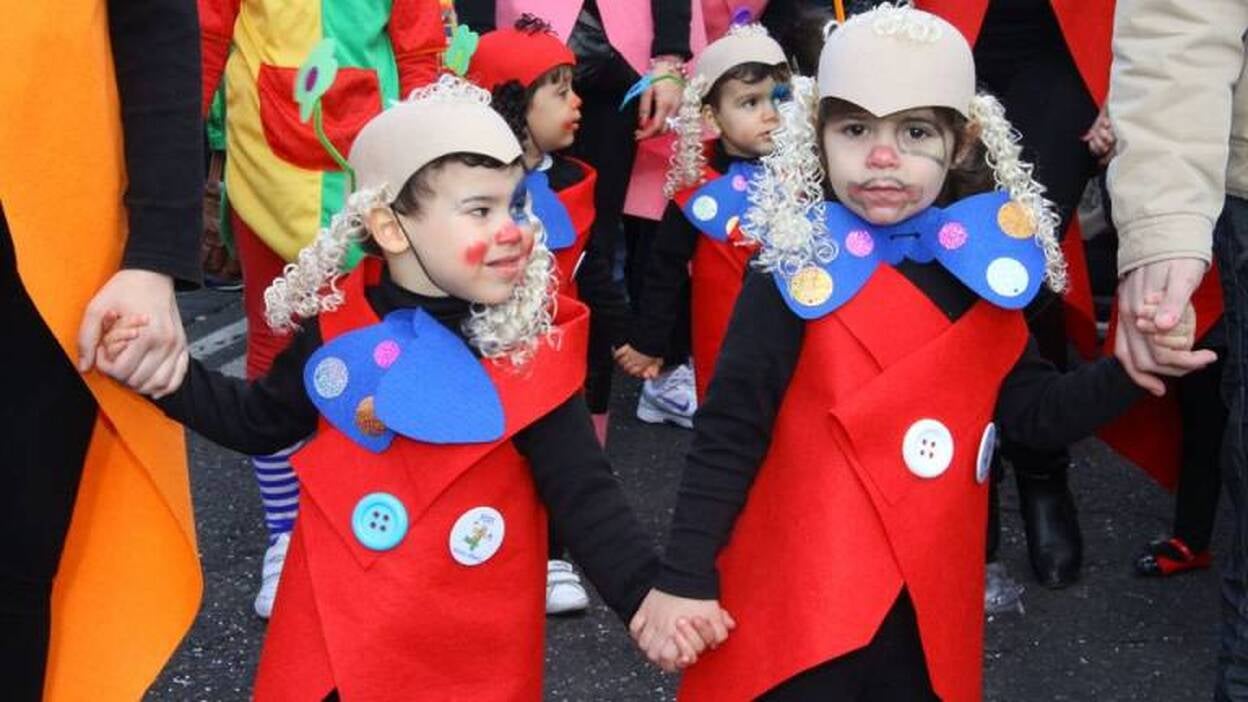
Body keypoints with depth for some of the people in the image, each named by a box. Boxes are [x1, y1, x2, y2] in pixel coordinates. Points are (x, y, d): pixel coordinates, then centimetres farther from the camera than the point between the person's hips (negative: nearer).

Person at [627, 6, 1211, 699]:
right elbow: (728, 430, -11)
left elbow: (1032, 410, 10)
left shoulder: (987, 268, 3)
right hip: (799, 596, -5)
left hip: (931, 602, 5)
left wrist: (1129, 370, -7)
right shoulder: (797, 267, -12)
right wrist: (684, 578, -12)